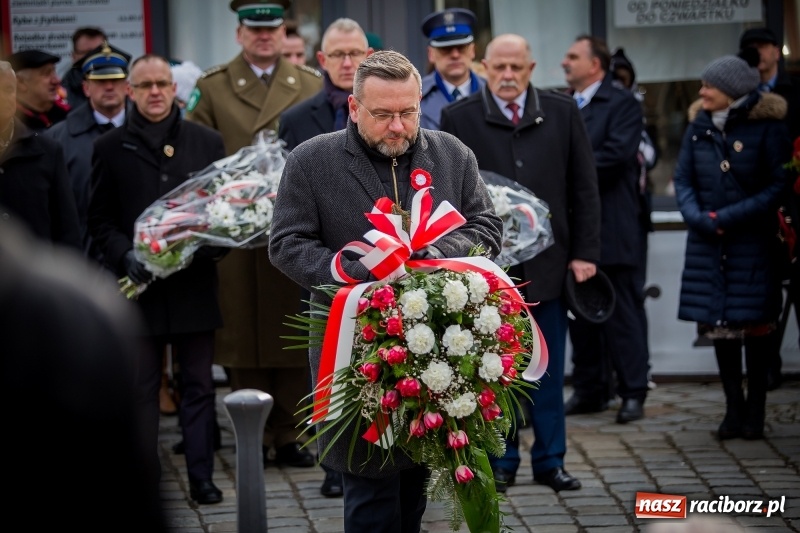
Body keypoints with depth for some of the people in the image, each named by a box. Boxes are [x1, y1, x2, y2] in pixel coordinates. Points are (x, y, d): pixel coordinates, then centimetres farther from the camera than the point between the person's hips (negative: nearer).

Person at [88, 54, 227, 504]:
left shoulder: (207, 142, 7)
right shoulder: (111, 148, 4)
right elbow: (100, 219, 4)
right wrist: (124, 254, -12)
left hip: (195, 281, 1)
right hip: (139, 283, -1)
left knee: (199, 385, 7)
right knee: (142, 388, 5)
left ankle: (202, 476, 14)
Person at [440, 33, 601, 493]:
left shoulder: (563, 113, 4)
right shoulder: (459, 118, 0)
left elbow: (584, 188, 5)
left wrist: (585, 252, -1)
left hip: (548, 261, 1)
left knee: (548, 369, 8)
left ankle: (550, 460, 16)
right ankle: (501, 461, 15)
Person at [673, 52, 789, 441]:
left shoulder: (766, 125, -9)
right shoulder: (698, 126, 5)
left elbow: (779, 185, -10)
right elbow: (683, 180, 7)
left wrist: (730, 217, -15)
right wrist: (699, 218, -11)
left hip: (753, 243, -4)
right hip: (707, 244, 4)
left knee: (754, 324, 1)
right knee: (718, 324, 5)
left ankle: (755, 411, 9)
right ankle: (734, 408, 14)